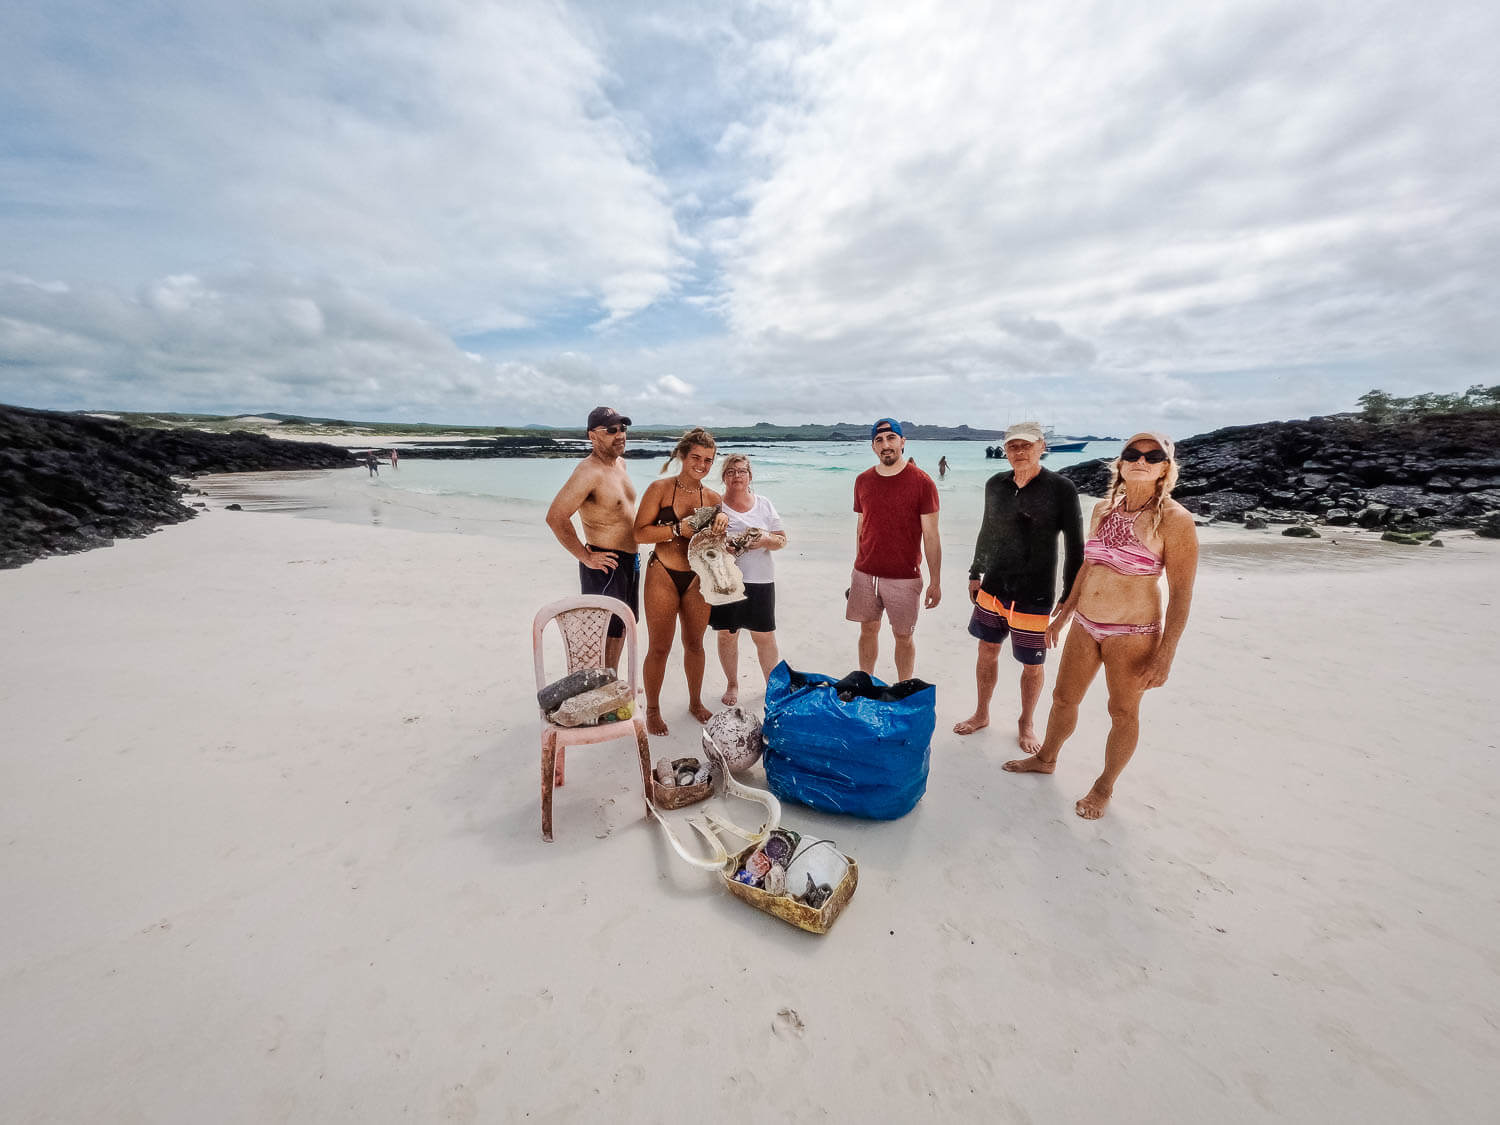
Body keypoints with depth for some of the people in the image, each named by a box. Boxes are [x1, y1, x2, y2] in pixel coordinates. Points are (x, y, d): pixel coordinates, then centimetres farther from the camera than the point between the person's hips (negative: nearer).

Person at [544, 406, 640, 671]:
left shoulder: (620, 462, 9)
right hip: (605, 564, -9)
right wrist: (586, 557, -20)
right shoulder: (588, 471, -20)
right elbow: (555, 517, -26)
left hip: (629, 560, 9)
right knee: (605, 634, -1)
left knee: (621, 626, 20)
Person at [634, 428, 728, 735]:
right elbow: (640, 532, -12)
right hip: (663, 575, -3)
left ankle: (695, 702, 37)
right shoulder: (660, 488, -6)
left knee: (695, 643, 16)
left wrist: (722, 523, -9)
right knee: (659, 647, 6)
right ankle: (652, 710, 26)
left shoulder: (713, 498, 5)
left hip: (697, 579, 4)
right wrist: (678, 529, -21)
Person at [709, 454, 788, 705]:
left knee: (765, 636, 6)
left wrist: (766, 540, -14)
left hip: (760, 580, 1)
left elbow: (782, 540, 7)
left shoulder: (764, 504, 7)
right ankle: (732, 684, 29)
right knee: (726, 635, 10)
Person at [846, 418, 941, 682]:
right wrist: (858, 567, 11)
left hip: (904, 578, -3)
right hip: (865, 574, 4)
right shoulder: (863, 481, 5)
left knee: (903, 637, 7)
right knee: (868, 630, 14)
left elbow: (931, 536, -7)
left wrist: (935, 581, -8)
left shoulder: (922, 482, -8)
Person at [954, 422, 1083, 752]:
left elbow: (1074, 546, -8)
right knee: (987, 651, 14)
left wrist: (1069, 598, -9)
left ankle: (1026, 724, 34)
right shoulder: (995, 485, 3)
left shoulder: (1061, 488, -10)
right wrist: (976, 574, 17)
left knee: (1032, 665, 10)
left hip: (1035, 596, -4)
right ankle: (981, 714, 35)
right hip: (993, 588, 4)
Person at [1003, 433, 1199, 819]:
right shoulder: (1103, 509, 3)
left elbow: (1181, 592, -12)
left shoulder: (1174, 519, -13)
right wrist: (1063, 614, 16)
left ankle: (1104, 786, 33)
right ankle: (1046, 758, 41)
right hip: (1086, 625, 5)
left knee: (1123, 713, 13)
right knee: (1064, 698, 17)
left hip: (1132, 633, -5)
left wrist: (1164, 656, -14)